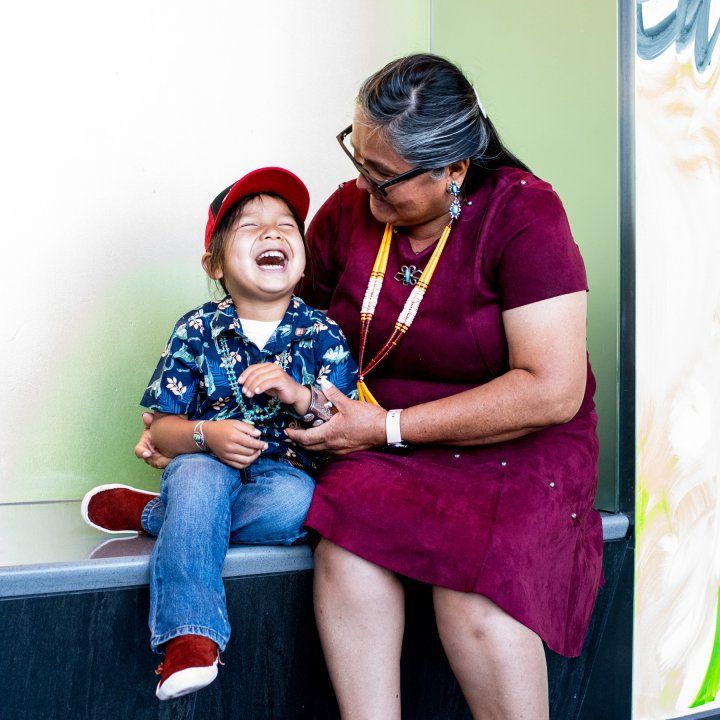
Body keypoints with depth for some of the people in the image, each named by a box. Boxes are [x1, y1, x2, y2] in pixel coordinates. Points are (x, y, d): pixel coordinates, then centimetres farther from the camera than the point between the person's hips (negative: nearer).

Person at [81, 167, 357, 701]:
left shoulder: (322, 333, 3)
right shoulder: (197, 330, 3)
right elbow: (162, 429, 1)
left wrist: (301, 395, -22)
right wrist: (207, 435, -21)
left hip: (286, 472, 0)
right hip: (210, 465, 0)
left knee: (293, 502, -34)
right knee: (197, 474, -35)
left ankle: (148, 513, -14)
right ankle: (190, 641, -33)